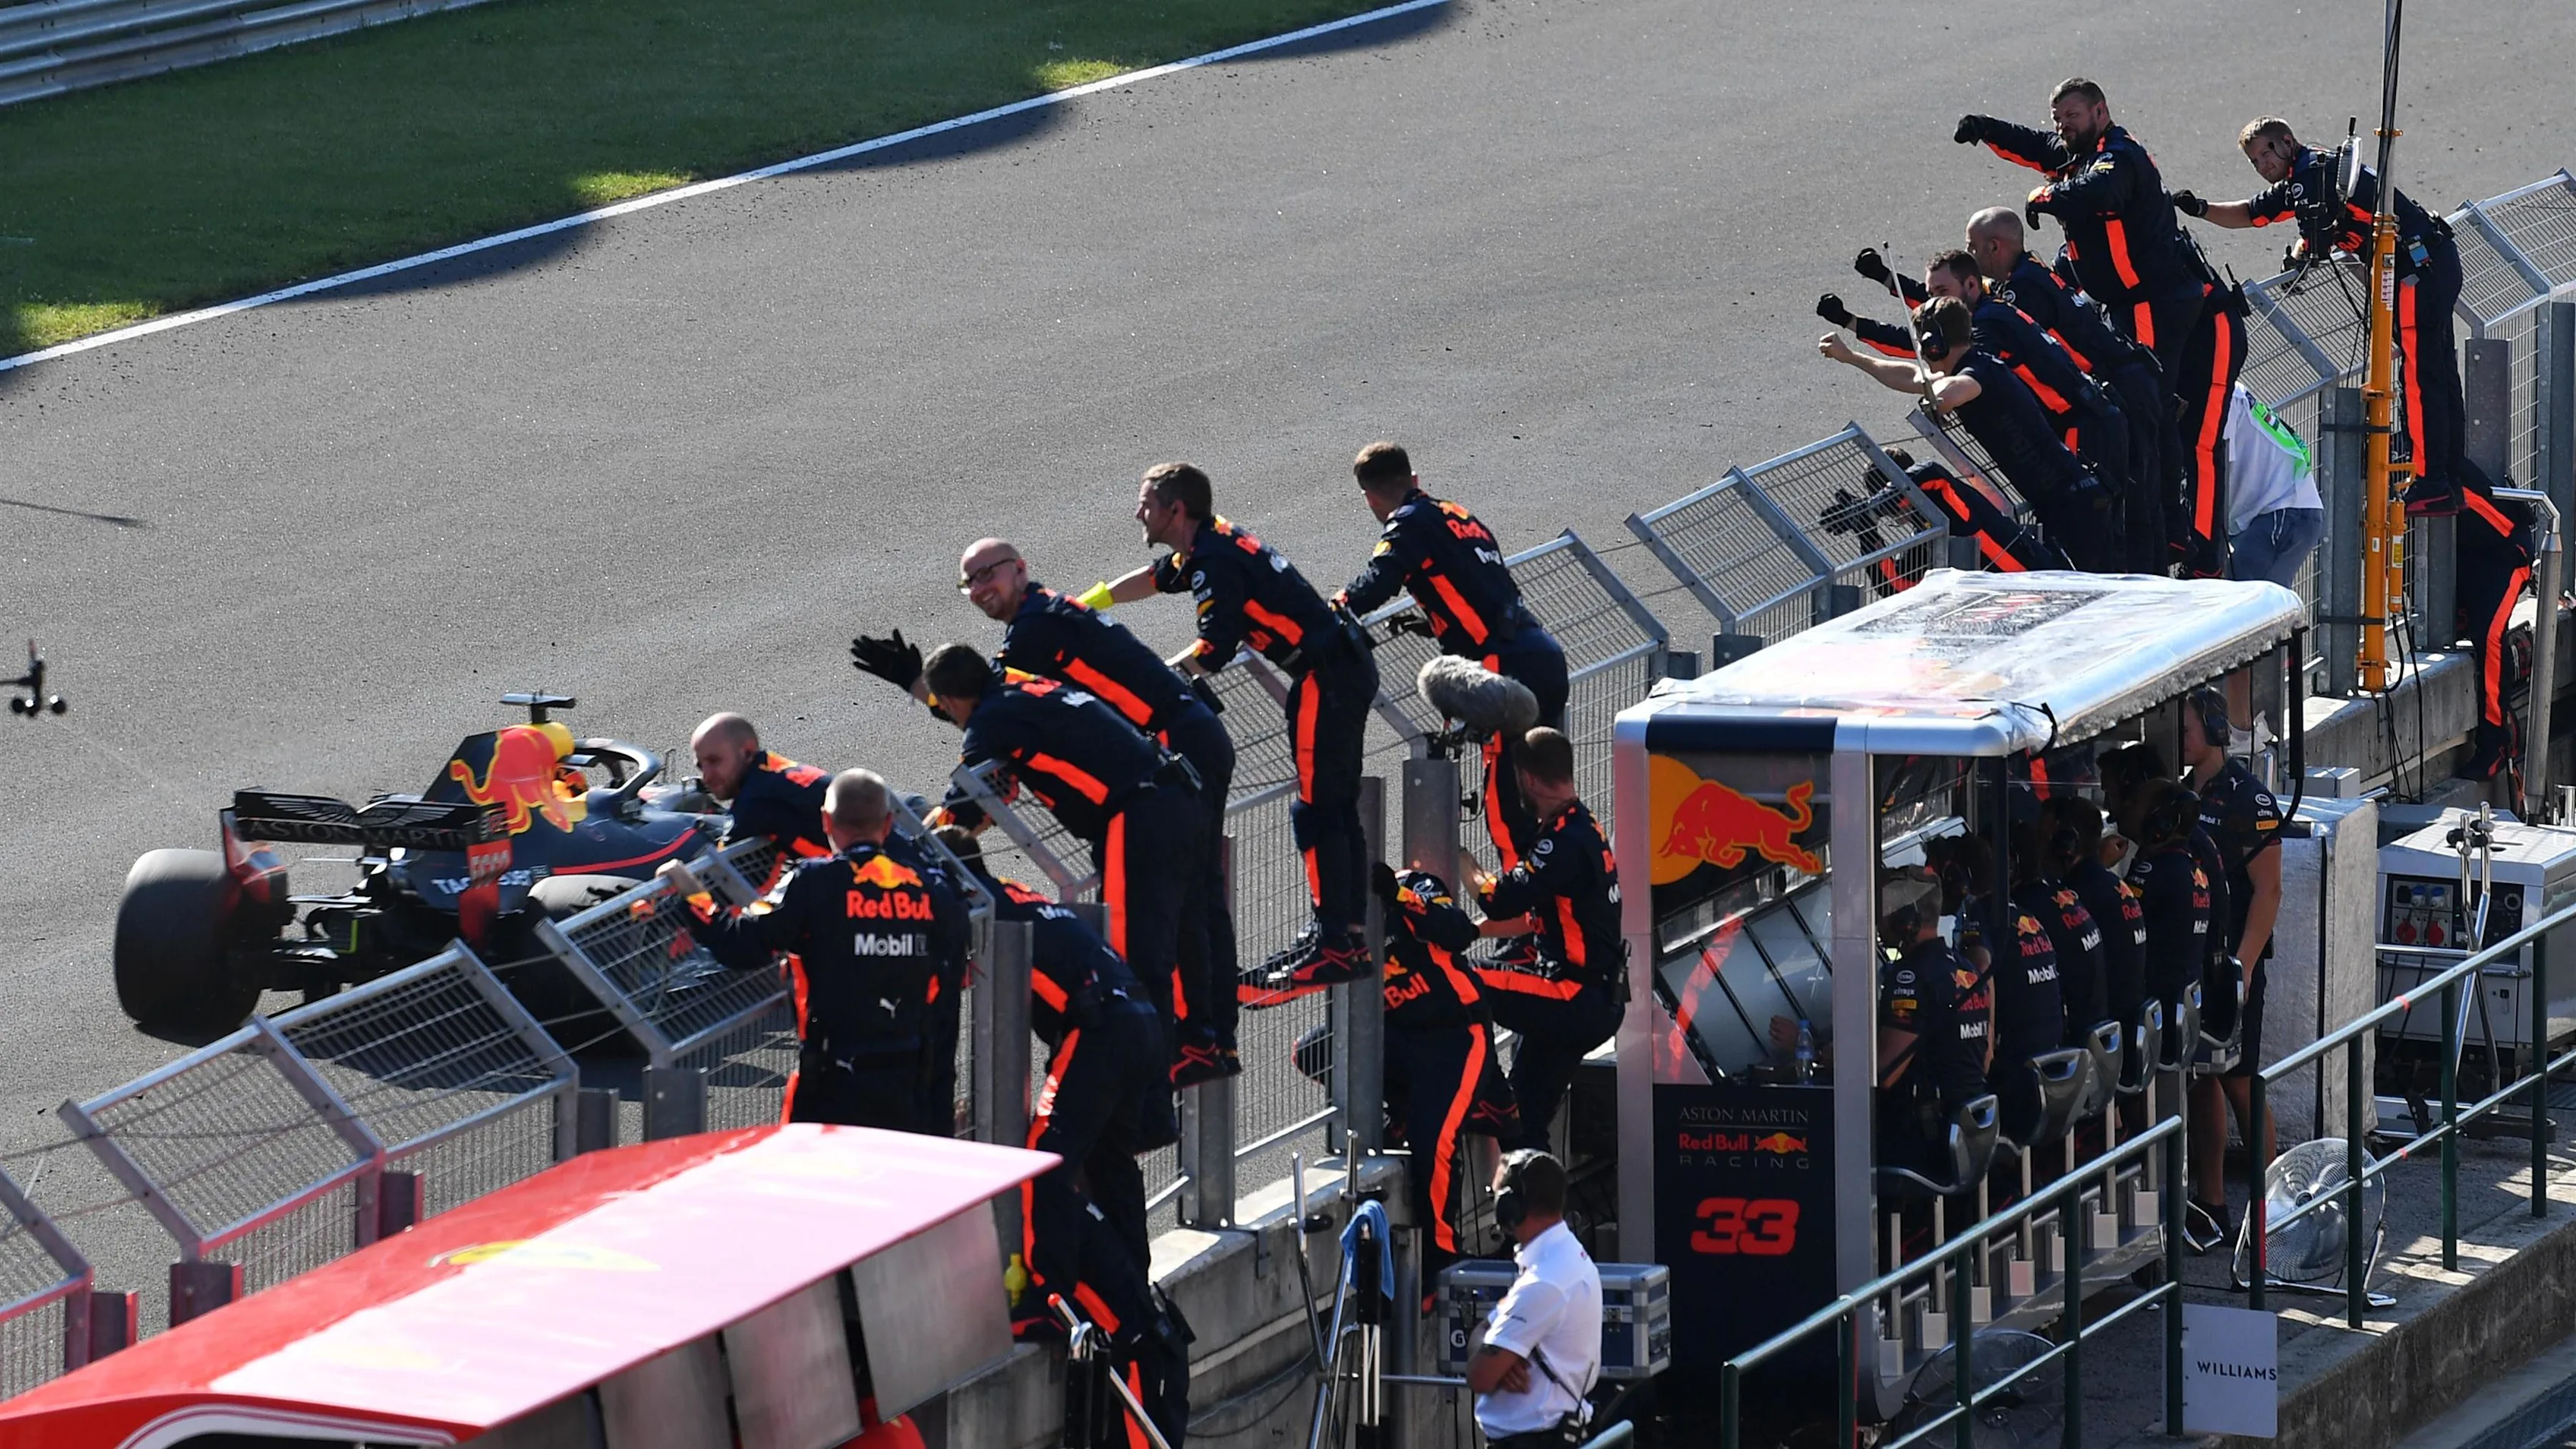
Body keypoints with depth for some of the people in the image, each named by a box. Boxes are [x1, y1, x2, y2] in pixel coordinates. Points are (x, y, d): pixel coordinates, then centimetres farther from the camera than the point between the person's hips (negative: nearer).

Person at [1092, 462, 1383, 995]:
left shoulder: (1215, 562, -17)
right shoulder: (1213, 542, 14)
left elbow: (1214, 649, -25)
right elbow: (1157, 578, 31)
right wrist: (1080, 606, 34)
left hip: (1325, 679, -10)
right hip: (1351, 666, 10)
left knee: (1316, 810, -8)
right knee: (1339, 808, 14)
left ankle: (1334, 948, -7)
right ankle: (1353, 936, 20)